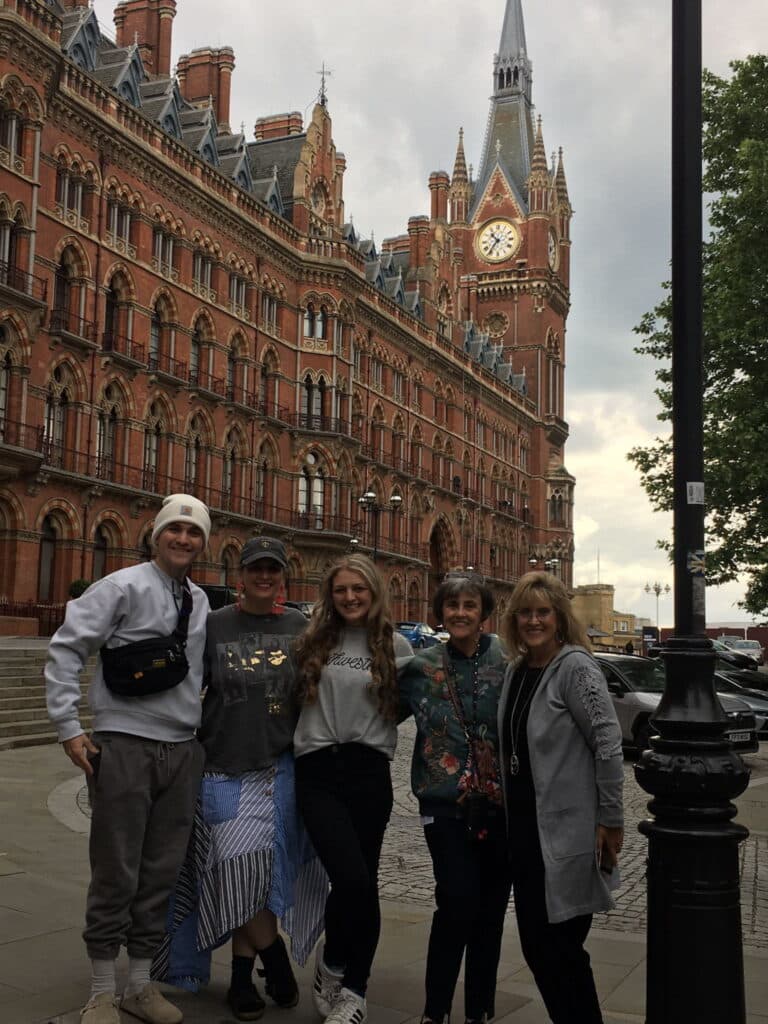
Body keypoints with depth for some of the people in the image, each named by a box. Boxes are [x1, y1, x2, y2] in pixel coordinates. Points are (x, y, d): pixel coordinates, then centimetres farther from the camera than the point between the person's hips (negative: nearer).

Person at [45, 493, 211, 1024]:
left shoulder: (200, 602, 12)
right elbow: (65, 649, -8)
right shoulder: (123, 587, -6)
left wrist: (201, 728, 14)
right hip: (125, 747, -5)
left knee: (161, 875, 10)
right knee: (116, 875, 2)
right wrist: (69, 727, -11)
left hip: (183, 751, 5)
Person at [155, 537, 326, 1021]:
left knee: (256, 875, -1)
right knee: (241, 871, -7)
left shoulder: (301, 627, 4)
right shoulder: (214, 626, 3)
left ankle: (242, 976, 18)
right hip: (224, 768, 0)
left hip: (280, 768, 0)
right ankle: (275, 958, 15)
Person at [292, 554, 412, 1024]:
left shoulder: (395, 646, 4)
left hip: (370, 772, 1)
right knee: (352, 878, -14)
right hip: (318, 772, -1)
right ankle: (332, 962, 15)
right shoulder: (313, 642, 7)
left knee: (365, 883, 6)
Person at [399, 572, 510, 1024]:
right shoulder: (423, 667, 4)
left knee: (491, 909, 9)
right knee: (459, 903, -11)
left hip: (501, 801, 1)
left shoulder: (507, 660, -1)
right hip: (447, 801, -1)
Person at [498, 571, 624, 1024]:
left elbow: (609, 745, -17)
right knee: (536, 946, 14)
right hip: (525, 830, 8)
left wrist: (610, 820, -16)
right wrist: (506, 816, 14)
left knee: (559, 949, 1)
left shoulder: (576, 667, -14)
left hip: (566, 834, -8)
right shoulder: (517, 670, 9)